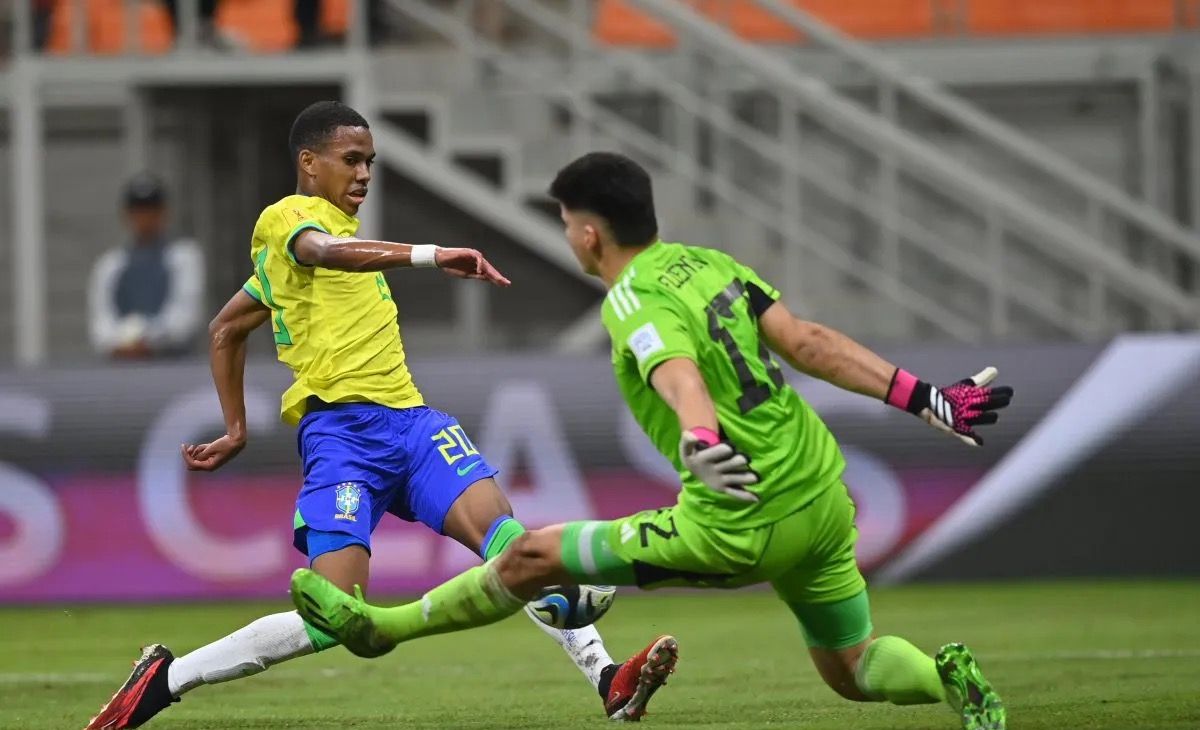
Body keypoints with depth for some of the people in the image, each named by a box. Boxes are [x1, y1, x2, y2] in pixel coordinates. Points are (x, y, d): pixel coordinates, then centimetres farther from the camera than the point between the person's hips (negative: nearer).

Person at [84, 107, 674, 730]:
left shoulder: (335, 226, 27)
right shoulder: (287, 218, -1)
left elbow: (225, 329, 36)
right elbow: (325, 251, -28)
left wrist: (236, 430, 34)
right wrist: (429, 256, -40)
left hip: (406, 419, 8)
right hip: (343, 429, -8)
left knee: (499, 528, -18)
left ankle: (607, 679, -29)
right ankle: (167, 679, -4)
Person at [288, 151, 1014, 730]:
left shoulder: (635, 305, -13)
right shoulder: (710, 264, 10)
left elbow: (682, 380, -33)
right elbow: (809, 342, 5)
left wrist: (700, 442, -53)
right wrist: (921, 396, 5)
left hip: (743, 528, -7)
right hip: (824, 493, 7)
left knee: (533, 557, 6)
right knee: (853, 670, 23)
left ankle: (377, 626, 21)